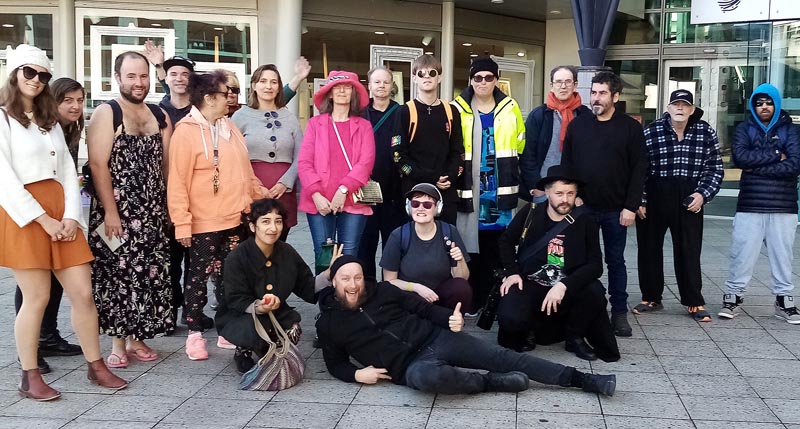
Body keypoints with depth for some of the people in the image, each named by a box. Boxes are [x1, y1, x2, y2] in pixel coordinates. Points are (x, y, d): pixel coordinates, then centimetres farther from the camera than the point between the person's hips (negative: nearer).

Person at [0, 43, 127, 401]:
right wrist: (43, 219, -14)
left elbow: (68, 170, 11)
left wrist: (71, 215, -4)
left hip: (59, 212, 6)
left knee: (83, 292, 2)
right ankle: (30, 377, 12)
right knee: (37, 297, -2)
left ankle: (96, 367, 14)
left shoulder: (50, 120, 19)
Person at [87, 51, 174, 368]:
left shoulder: (160, 116, 13)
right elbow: (98, 165, -11)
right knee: (116, 276, -2)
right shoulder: (106, 114, -4)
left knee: (150, 277, 5)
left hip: (153, 214, 5)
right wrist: (110, 211, -16)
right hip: (116, 213, -5)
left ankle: (137, 338, 17)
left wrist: (169, 208, 8)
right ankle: (118, 343, 9)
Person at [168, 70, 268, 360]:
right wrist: (181, 222, -17)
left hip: (234, 218, 7)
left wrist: (260, 195, 17)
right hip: (203, 223, -6)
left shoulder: (229, 127, 11)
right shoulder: (186, 131, -11)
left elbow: (244, 170, 19)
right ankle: (195, 333, 17)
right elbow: (178, 181, -14)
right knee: (199, 276, 5)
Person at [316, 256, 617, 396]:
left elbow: (424, 309, 13)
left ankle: (580, 379, -8)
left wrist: (450, 318, -6)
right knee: (425, 376, -42)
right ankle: (492, 383, -18)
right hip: (409, 366, -3)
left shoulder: (382, 290, 9)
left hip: (435, 338, 3)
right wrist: (356, 374, -8)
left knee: (499, 356, -11)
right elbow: (335, 363, 14)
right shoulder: (327, 323, 6)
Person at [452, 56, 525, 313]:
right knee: (470, 245, 2)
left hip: (500, 190, 2)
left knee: (497, 246, 5)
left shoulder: (510, 108, 6)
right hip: (469, 189, -1)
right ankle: (471, 300, 11)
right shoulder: (458, 109, 1)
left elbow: (521, 147, 13)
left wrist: (512, 176, 10)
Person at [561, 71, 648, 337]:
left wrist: (631, 206, -10)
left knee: (616, 261, 9)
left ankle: (619, 313, 18)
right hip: (582, 207, 2)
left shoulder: (630, 127, -2)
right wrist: (573, 196, -5)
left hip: (616, 210, -1)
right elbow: (566, 165, 6)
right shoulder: (577, 125, 4)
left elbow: (639, 169, -4)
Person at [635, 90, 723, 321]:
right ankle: (651, 298, 24)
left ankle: (694, 303, 15)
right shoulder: (652, 131, -3)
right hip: (654, 198, 0)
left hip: (689, 200, 0)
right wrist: (639, 200, -5)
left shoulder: (706, 132, 0)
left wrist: (703, 194, -8)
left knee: (689, 252, 4)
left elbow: (715, 169, 5)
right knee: (649, 249, 9)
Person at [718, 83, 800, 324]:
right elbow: (740, 157, -11)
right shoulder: (744, 129, 8)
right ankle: (733, 297, 13)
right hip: (750, 206, 0)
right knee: (742, 256, 1)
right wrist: (775, 155, -9)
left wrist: (756, 168, -11)